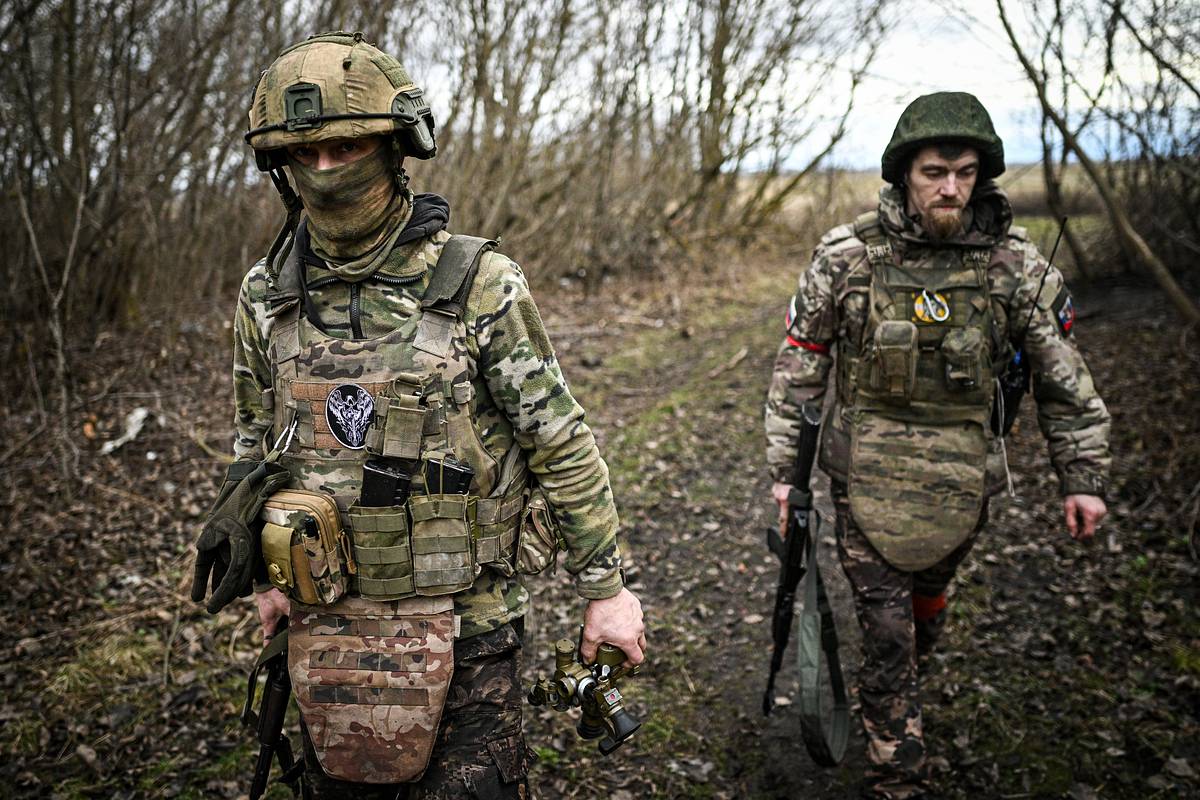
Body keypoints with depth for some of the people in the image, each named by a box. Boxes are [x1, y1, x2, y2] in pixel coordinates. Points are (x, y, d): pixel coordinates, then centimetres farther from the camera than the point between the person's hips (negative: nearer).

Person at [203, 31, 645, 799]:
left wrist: (606, 587, -6)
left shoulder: (478, 284, -13)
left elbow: (562, 442, -10)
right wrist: (267, 575, 13)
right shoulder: (267, 295, 1)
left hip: (462, 623, -4)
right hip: (325, 628, 4)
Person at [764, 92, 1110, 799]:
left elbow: (1065, 380, 3)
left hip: (961, 478, 2)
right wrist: (784, 468, -2)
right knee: (886, 627, 0)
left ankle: (890, 696, 50)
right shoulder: (847, 257, -9)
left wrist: (1085, 476, 3)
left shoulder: (1016, 264, -5)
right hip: (867, 474, -2)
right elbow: (799, 369, -2)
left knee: (928, 607, 19)